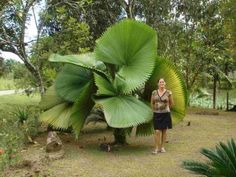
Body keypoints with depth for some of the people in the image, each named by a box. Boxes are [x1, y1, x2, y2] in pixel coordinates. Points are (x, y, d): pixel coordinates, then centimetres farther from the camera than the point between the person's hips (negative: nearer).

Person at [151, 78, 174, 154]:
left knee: (164, 131, 8)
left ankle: (162, 147, 19)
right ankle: (157, 148, 5)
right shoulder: (154, 92, 0)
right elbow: (152, 103, 15)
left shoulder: (168, 93, -4)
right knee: (157, 131, -4)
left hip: (165, 114, 0)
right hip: (157, 114, 0)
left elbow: (171, 103, 10)